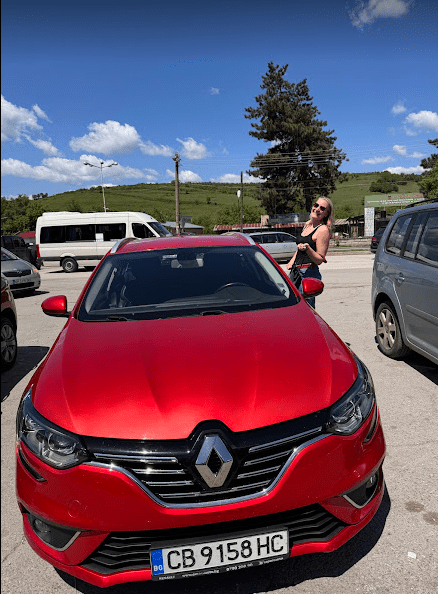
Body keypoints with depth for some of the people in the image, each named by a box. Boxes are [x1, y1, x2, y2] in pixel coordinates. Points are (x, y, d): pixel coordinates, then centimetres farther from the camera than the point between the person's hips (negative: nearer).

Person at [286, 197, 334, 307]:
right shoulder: (307, 224, 14)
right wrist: (291, 262, 16)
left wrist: (307, 248, -28)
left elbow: (319, 260, -12)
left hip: (309, 274, -8)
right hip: (296, 272, 8)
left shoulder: (323, 230, -10)